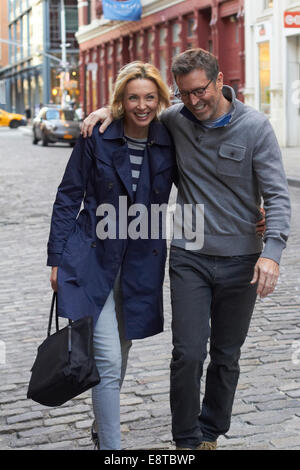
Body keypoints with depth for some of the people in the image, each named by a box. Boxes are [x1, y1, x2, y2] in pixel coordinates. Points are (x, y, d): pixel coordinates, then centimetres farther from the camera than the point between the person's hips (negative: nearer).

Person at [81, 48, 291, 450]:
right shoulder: (175, 120, -2)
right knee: (188, 353, -6)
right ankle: (187, 440, 13)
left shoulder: (254, 126, -9)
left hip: (241, 261, 0)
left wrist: (271, 252, -23)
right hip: (189, 257, 1)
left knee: (227, 356, 12)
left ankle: (210, 434, 30)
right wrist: (109, 109, -4)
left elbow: (277, 195, -10)